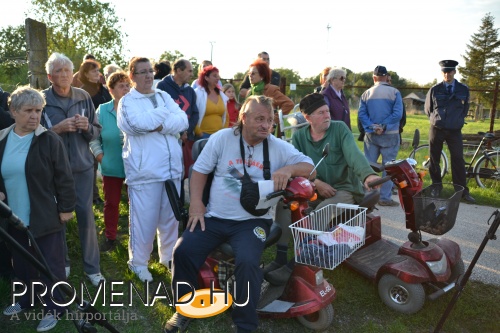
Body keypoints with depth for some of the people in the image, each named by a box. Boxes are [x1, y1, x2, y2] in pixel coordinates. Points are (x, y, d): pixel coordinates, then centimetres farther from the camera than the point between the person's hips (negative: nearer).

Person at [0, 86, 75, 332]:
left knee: (50, 265, 4)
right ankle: (26, 299, 43)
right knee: (22, 262, 21)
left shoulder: (49, 140, -11)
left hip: (46, 217, -5)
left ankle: (53, 308, 22)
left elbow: (64, 178, -10)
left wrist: (66, 207, -9)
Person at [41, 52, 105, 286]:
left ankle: (92, 267, 15)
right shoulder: (41, 100, -6)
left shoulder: (84, 97, 1)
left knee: (86, 213, 3)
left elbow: (97, 131, 6)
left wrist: (87, 127, -14)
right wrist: (57, 128, -18)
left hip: (82, 164, 1)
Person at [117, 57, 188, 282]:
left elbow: (183, 121, 0)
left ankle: (169, 256, 31)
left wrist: (160, 125, -16)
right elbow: (139, 124, -21)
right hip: (144, 169, -5)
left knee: (171, 215, 13)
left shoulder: (164, 96, 14)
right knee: (144, 218, 1)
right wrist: (166, 113, -6)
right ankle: (138, 262, 20)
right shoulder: (127, 101, -1)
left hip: (172, 167, 5)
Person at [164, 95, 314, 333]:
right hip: (214, 217, 2)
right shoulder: (222, 138, 1)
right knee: (182, 251, -14)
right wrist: (196, 204, -6)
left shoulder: (279, 147, -1)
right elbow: (200, 170, 6)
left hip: (252, 221, -2)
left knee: (248, 262, -28)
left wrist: (288, 169, -24)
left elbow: (309, 166, -2)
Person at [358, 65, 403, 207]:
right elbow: (398, 114, -13)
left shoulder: (366, 94, 4)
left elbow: (361, 114, -3)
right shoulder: (394, 92, -5)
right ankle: (385, 197, 4)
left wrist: (373, 127, -10)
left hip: (371, 135, 3)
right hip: (390, 135, -3)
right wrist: (384, 126, -11)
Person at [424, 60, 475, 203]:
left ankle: (463, 191, 6)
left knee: (458, 160, -1)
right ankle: (436, 186, 22)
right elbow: (427, 109, 11)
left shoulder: (464, 89, 2)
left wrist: (458, 120, 13)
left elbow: (465, 109, 16)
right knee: (434, 159, 7)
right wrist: (436, 120, 11)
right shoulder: (434, 89, -2)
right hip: (437, 130, 0)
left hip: (455, 131, 0)